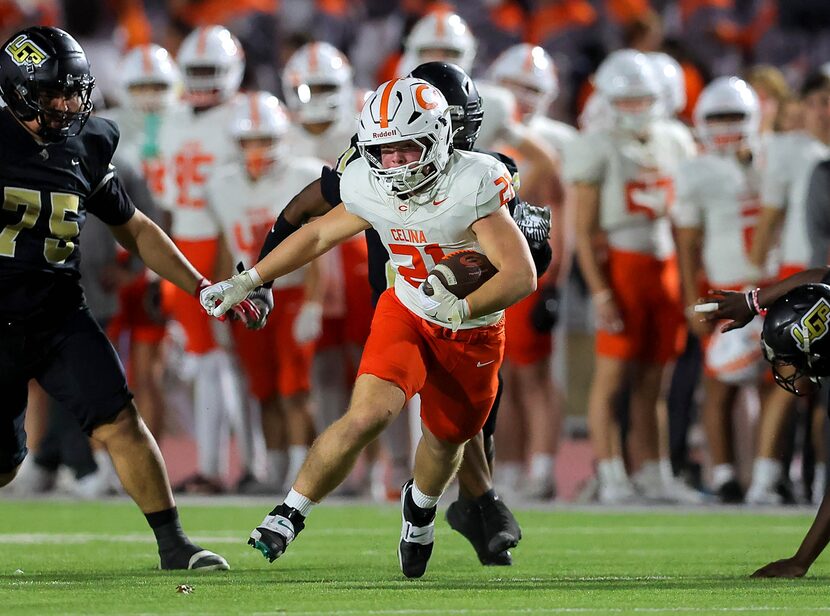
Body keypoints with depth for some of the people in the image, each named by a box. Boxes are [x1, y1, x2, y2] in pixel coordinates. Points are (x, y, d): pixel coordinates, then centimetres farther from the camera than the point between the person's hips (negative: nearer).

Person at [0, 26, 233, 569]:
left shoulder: (85, 149, 5)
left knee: (120, 422, -11)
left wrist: (204, 288, 12)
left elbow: (135, 230, 16)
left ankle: (174, 545, -4)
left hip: (61, 319, 3)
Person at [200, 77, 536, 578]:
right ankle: (289, 517, -10)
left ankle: (421, 504, 55)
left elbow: (521, 276, -31)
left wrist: (462, 309, -47)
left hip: (472, 335, -1)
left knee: (445, 442, 19)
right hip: (405, 315, 1)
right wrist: (247, 282, 6)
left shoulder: (473, 186, -28)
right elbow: (319, 235, 6)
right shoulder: (373, 189, -14)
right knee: (366, 417, -23)